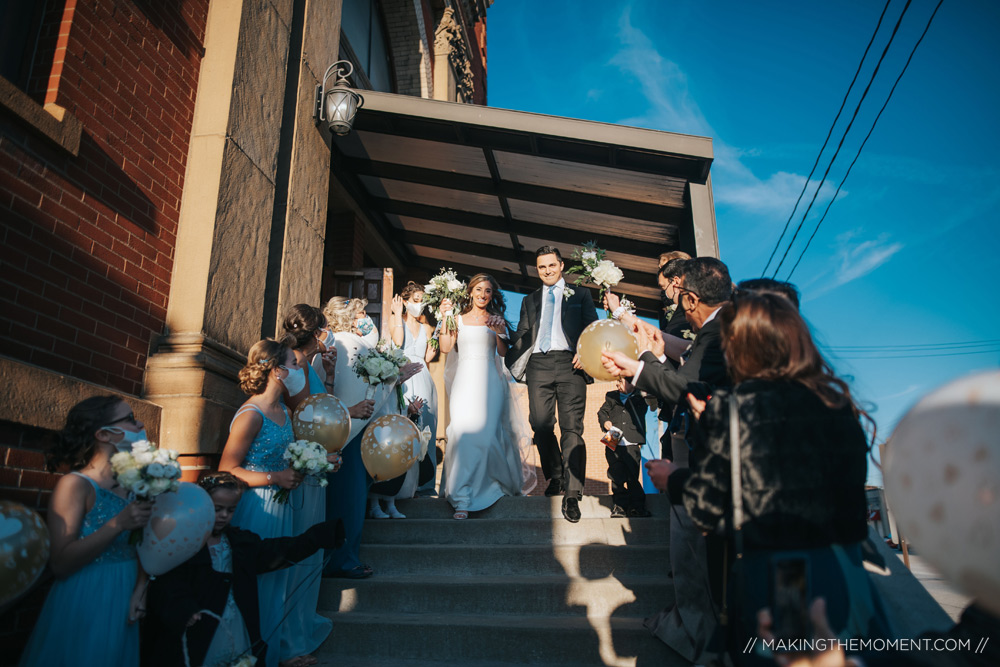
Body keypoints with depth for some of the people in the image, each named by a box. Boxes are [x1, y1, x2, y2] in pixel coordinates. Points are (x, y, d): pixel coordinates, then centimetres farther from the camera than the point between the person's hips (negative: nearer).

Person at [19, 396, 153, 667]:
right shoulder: (75, 484, -13)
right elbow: (60, 563, -18)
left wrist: (140, 589, -9)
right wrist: (118, 525, -25)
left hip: (123, 608, 6)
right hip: (83, 607, -5)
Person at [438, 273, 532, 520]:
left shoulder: (496, 319, 12)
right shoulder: (458, 318, 11)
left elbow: (503, 352, 4)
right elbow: (445, 347, -1)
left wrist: (499, 332, -11)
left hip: (489, 382, 0)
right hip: (465, 380, 0)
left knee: (485, 433, -5)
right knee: (463, 433, -9)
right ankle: (462, 499, -5)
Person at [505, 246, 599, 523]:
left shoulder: (580, 294, 17)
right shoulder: (530, 301, 24)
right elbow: (521, 336, 19)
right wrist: (511, 362, 2)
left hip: (569, 364, -3)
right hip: (539, 365, 3)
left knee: (572, 427, -10)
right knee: (541, 426, 0)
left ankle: (572, 495, -8)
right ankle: (555, 478, 22)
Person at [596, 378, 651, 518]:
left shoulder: (641, 398, 9)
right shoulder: (611, 397, 14)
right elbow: (602, 412, 17)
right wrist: (604, 421, -3)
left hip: (632, 445, -2)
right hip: (613, 444, 2)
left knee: (632, 477, -1)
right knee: (616, 476, 4)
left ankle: (637, 506, 11)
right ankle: (620, 505, 13)